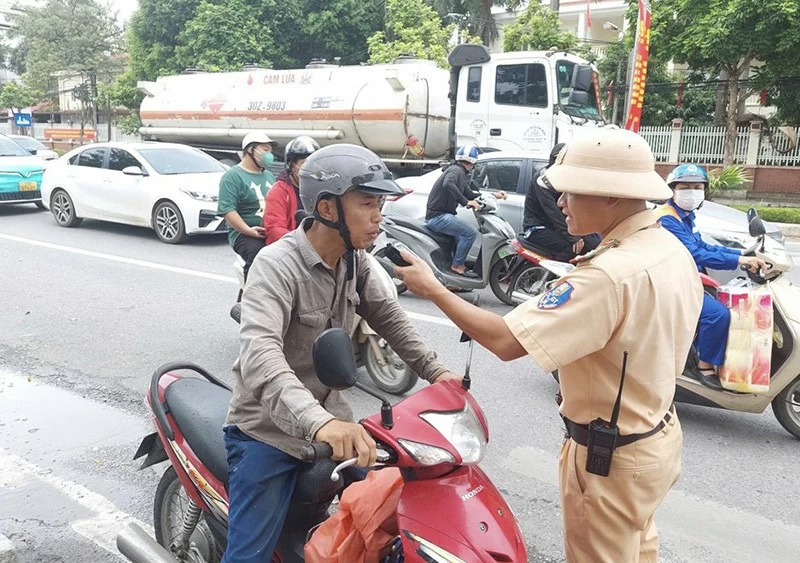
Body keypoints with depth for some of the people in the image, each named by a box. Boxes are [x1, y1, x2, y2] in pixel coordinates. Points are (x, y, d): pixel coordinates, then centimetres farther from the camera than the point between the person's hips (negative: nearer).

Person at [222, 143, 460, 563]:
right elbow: (259, 354, -41)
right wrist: (316, 421, -56)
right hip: (268, 428, -7)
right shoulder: (276, 265, -26)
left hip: (329, 415, 7)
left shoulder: (354, 259, -2)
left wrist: (433, 371, 1)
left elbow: (387, 316, 12)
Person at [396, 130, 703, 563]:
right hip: (659, 436, 9)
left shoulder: (609, 276, -32)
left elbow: (506, 342, -33)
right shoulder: (673, 249, -2)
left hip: (610, 458, -8)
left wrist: (433, 290, -23)